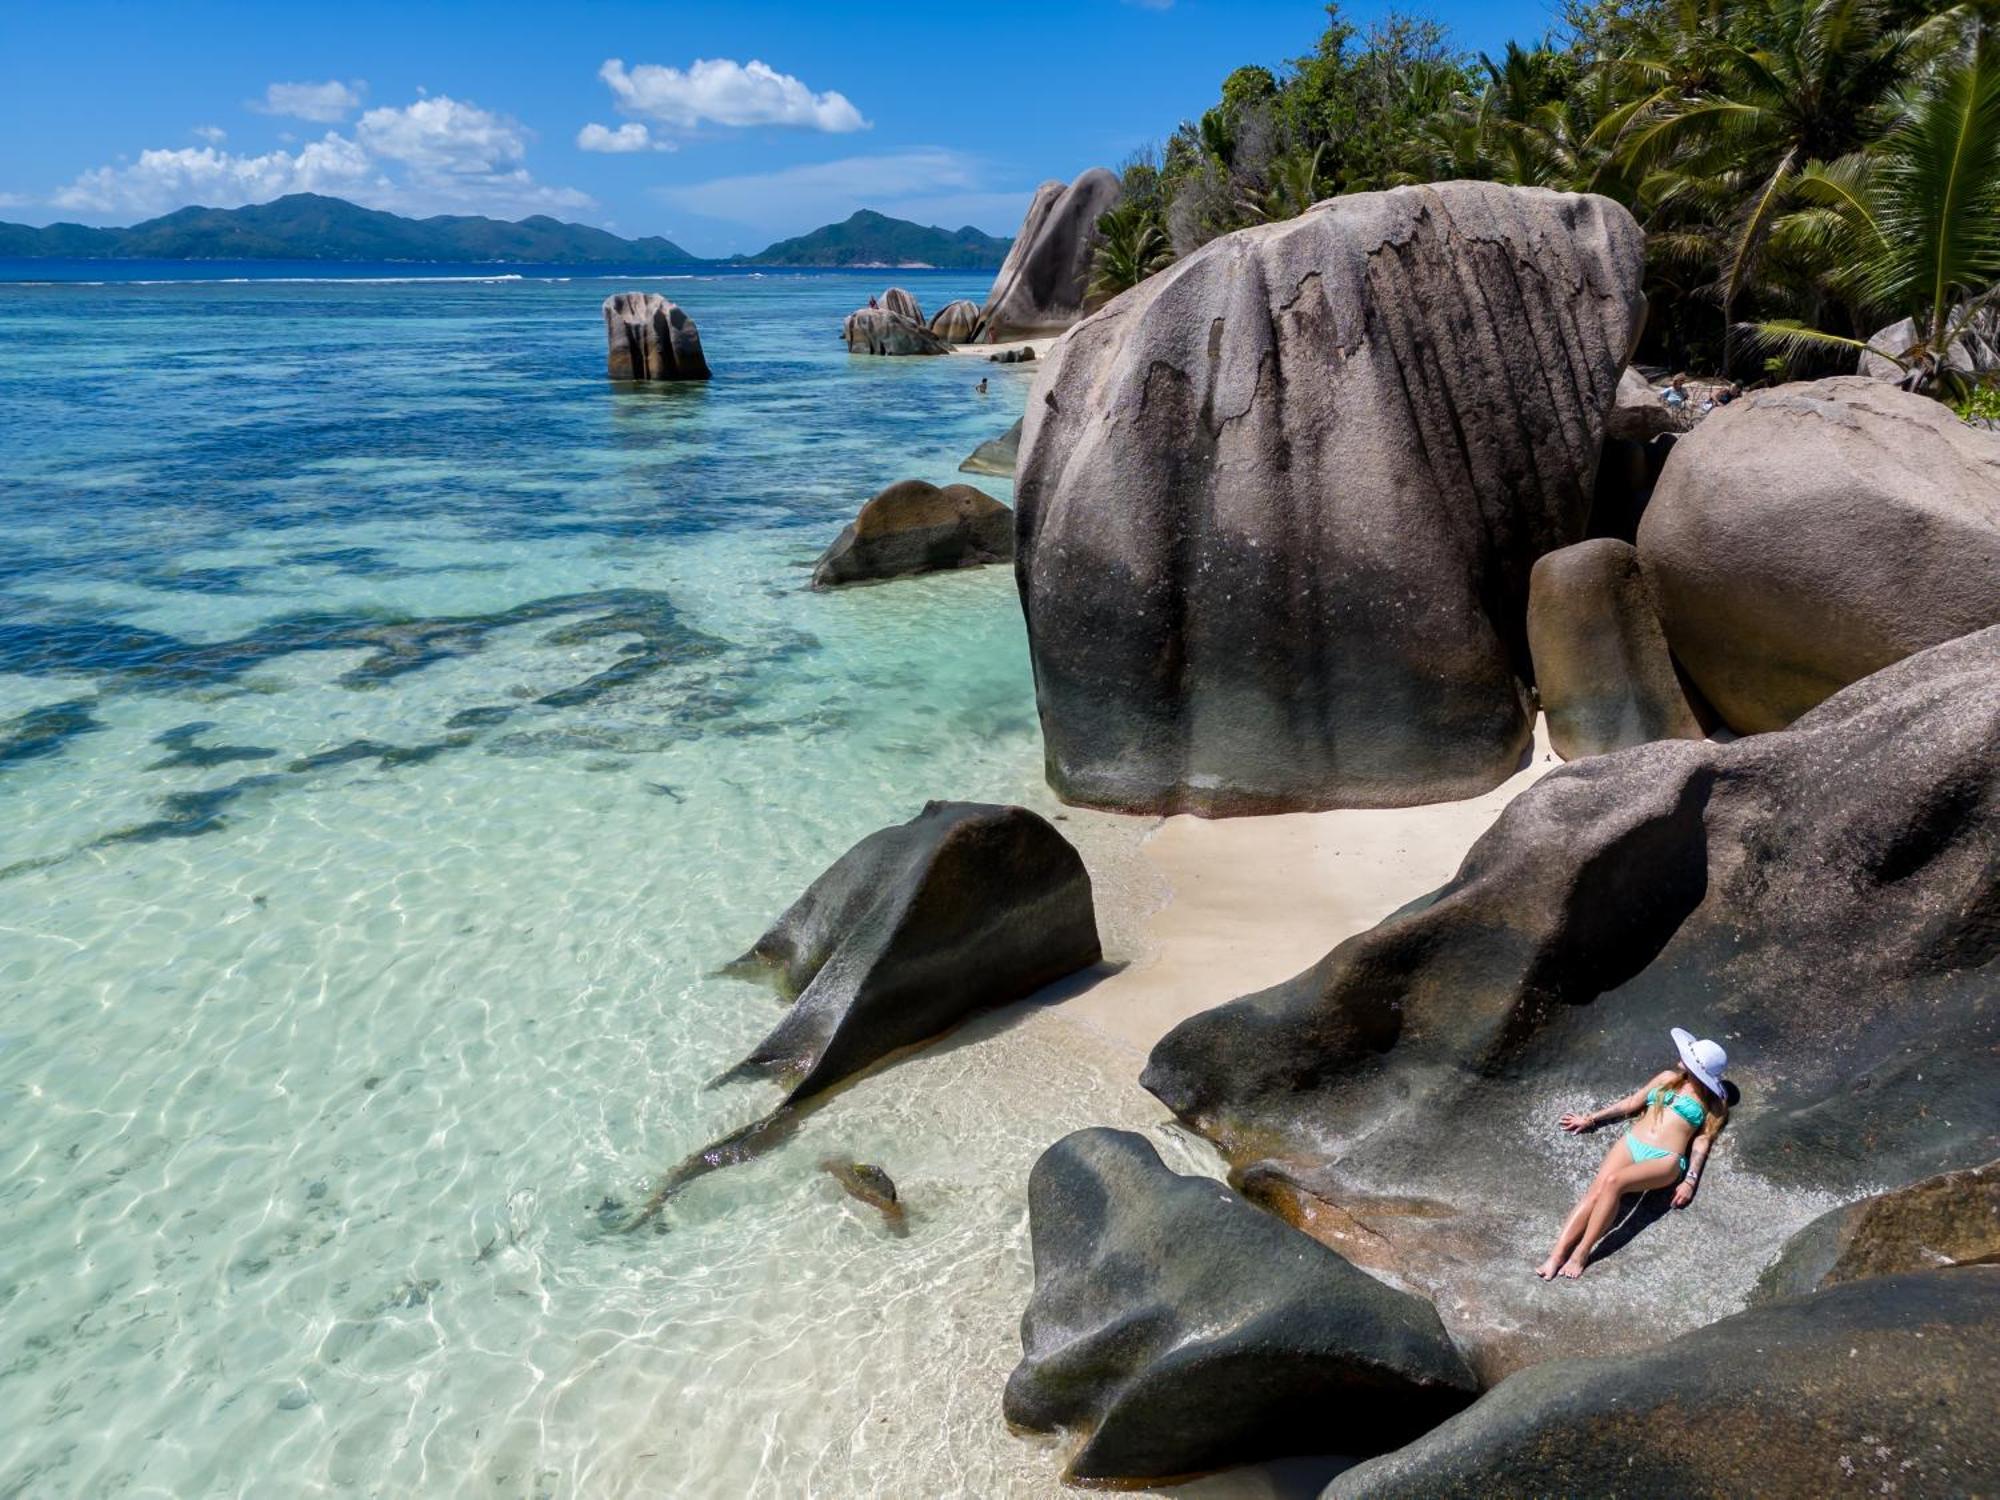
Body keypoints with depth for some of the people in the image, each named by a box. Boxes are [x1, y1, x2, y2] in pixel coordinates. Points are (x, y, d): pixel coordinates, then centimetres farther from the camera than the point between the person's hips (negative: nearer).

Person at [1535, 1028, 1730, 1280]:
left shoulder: (1713, 1101, 13)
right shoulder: (1668, 1078, 22)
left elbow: (1702, 1142, 6)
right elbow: (1631, 1103, 26)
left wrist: (1690, 1181, -6)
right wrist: (1590, 1119, 23)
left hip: (1664, 1159, -4)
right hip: (1631, 1143, 4)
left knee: (1613, 1182, -34)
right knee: (1595, 1193, -24)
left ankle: (1582, 1251, -28)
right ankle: (1556, 1255, -32)